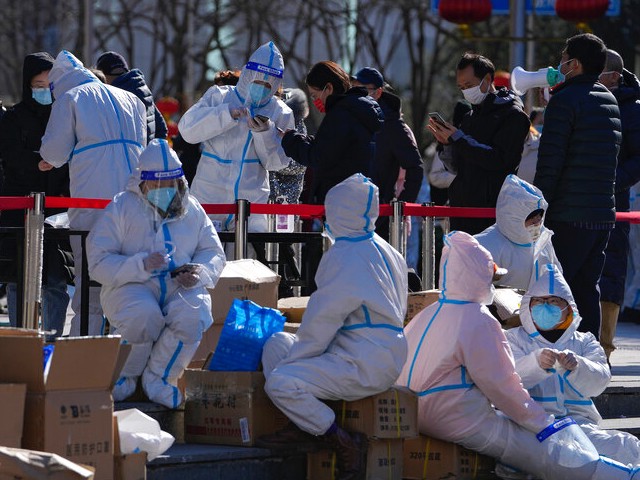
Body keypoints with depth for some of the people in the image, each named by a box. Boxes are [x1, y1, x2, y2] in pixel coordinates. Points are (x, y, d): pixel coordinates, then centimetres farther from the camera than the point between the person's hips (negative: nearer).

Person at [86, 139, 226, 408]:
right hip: (132, 285, -3)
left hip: (181, 285, 3)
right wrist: (141, 265, -21)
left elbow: (213, 252, 17)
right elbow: (99, 262, -5)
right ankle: (126, 374, -7)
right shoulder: (122, 208, 2)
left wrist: (200, 272, -7)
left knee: (194, 315, -33)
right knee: (143, 314, -38)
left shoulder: (191, 210, 14)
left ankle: (157, 377, -9)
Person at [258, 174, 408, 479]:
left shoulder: (344, 259, -18)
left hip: (365, 366, -10)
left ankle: (344, 444, -12)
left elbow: (320, 324, -15)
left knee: (280, 383, -23)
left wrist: (293, 359, 0)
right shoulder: (383, 250, 11)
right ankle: (304, 427, 4)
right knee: (277, 343, 16)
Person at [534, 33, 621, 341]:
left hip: (568, 216, -8)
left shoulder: (565, 100, -9)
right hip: (604, 214, 8)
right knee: (587, 289, 11)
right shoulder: (610, 102, 17)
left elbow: (550, 163, -13)